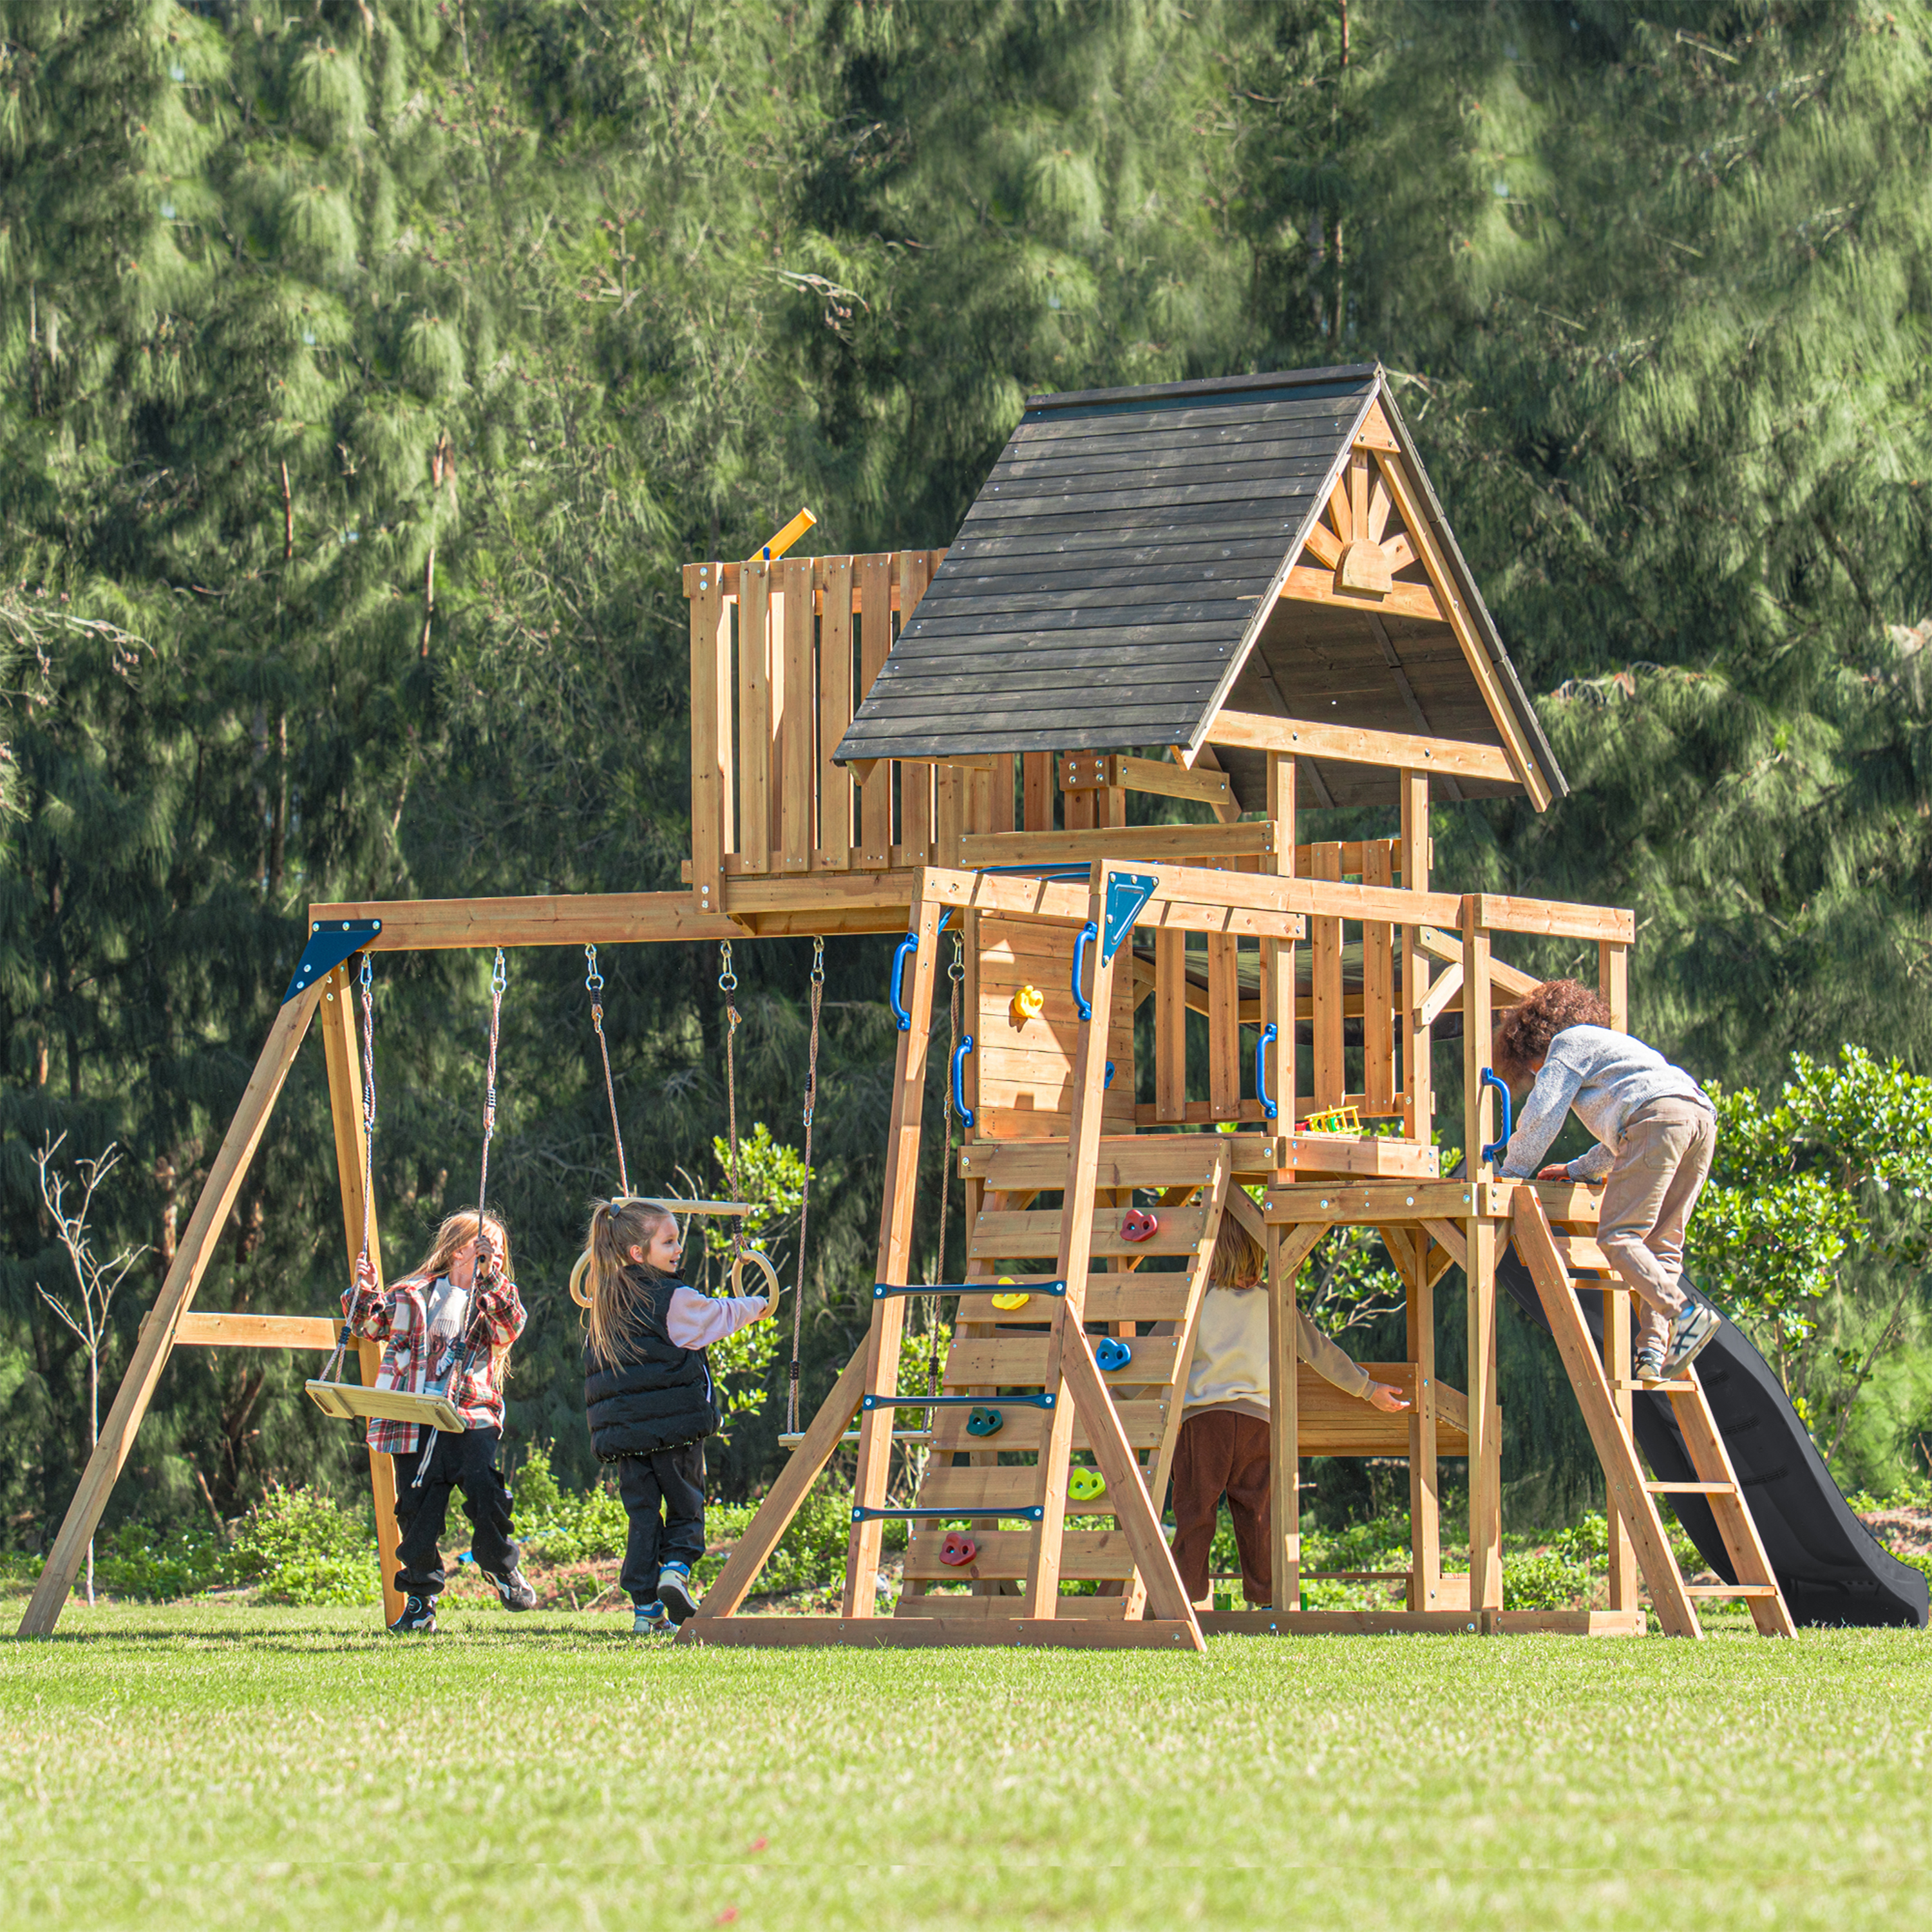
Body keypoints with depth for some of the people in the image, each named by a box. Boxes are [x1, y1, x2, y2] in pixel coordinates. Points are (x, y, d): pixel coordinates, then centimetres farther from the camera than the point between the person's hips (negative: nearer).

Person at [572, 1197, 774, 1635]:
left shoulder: (602, 1304, 9)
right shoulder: (674, 1301, -6)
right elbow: (720, 1316, 8)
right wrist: (756, 1306, 27)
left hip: (623, 1433, 5)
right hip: (676, 1426, -5)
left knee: (642, 1513, 8)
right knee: (686, 1505, 8)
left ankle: (646, 1608, 4)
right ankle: (676, 1568, -16)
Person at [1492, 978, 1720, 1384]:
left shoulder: (1568, 1043, 16)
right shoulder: (1609, 1044, 41)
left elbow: (1541, 1116, 10)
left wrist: (1513, 1171, 22)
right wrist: (1579, 1169, 43)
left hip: (1658, 1116, -9)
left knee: (1616, 1238, -13)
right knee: (1662, 1243, 5)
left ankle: (1685, 1311, -31)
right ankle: (1654, 1348, -9)